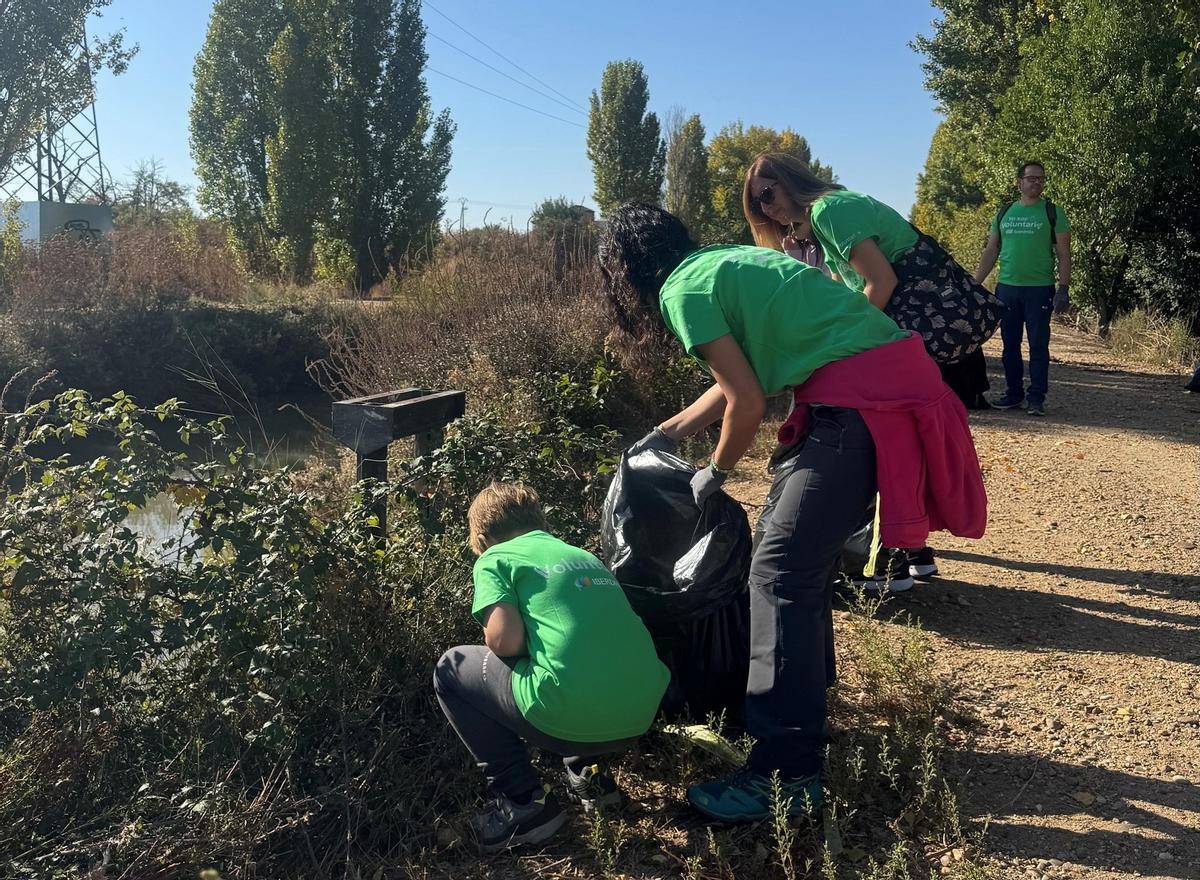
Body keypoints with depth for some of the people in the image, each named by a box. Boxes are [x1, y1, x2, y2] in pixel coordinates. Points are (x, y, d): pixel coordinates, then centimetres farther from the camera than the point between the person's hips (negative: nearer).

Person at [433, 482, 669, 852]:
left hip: (570, 719, -7)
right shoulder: (585, 556, 24)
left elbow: (505, 640, -9)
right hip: (641, 716, 7)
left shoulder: (495, 558, 7)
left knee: (451, 669, 18)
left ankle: (524, 802, 10)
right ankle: (589, 771, 22)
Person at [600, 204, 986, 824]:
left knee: (780, 573, -7)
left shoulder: (682, 289, -6)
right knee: (801, 553, 20)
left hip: (863, 399, -10)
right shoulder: (722, 261, 21)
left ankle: (786, 776, -3)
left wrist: (714, 473, 9)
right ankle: (802, 699, 36)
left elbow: (748, 404, -8)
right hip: (897, 373, 10)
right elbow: (736, 383, 29)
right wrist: (664, 435, 37)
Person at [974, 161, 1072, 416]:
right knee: (1010, 345, 7)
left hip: (1039, 289, -3)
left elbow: (1063, 254, 0)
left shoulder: (1053, 213, 2)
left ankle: (1036, 398, 1)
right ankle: (1014, 393, 17)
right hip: (1006, 288, 3)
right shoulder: (1004, 213, 12)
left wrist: (1063, 288, -10)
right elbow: (991, 252, 13)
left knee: (1038, 345, -3)